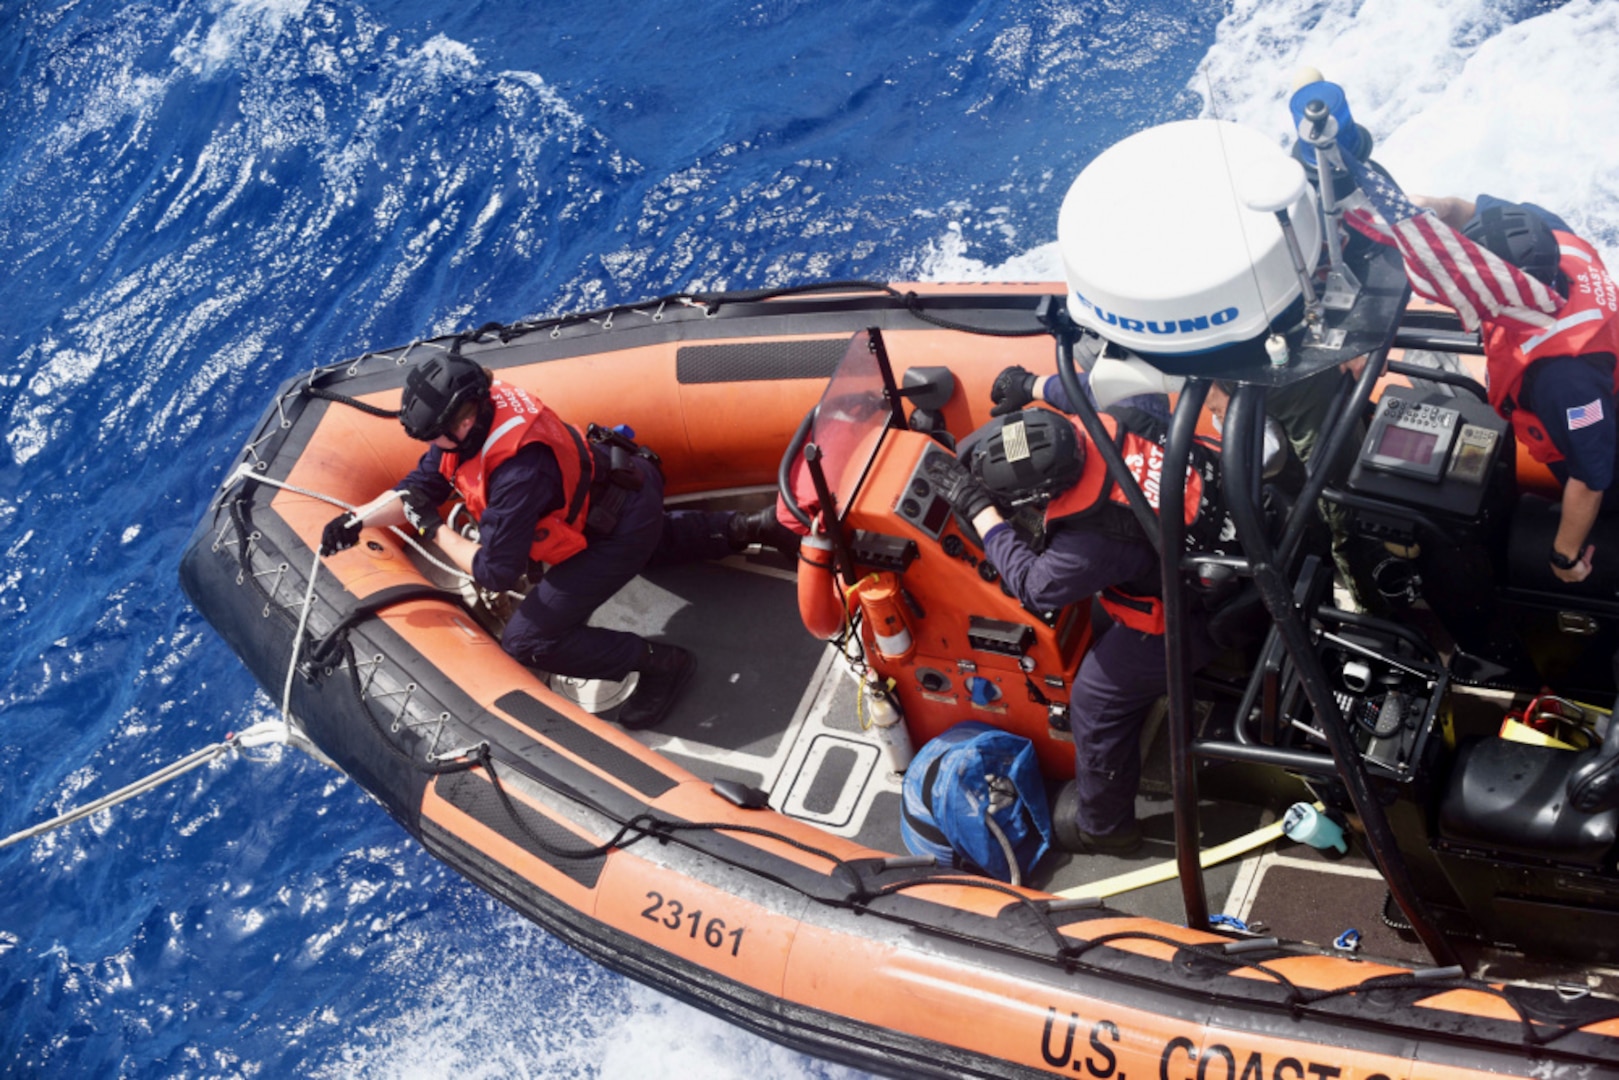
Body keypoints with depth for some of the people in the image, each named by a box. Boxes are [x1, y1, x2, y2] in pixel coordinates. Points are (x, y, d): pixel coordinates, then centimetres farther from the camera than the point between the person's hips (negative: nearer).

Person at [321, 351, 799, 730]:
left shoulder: (517, 473, -38)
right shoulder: (470, 415, -14)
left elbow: (496, 574, -31)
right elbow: (422, 484, 0)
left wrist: (432, 529, -21)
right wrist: (357, 521, -11)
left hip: (622, 525, -9)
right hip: (613, 484, 9)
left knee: (526, 641, -10)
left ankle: (659, 663, -3)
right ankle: (750, 527, 35)